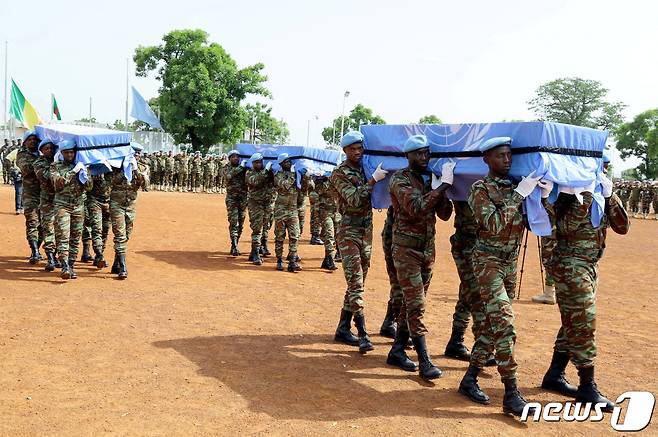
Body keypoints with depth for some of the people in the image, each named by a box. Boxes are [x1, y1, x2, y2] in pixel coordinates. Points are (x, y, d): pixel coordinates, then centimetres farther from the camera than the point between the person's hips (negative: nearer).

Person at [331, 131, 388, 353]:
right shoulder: (339, 174, -8)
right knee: (355, 283, -11)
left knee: (357, 282, 10)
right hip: (349, 232, -7)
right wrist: (374, 179, -25)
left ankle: (343, 329, 20)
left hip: (367, 231, 7)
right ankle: (363, 335, -14)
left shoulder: (367, 169, 11)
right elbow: (354, 200, -21)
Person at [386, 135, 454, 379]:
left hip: (428, 249, 7)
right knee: (416, 305, -9)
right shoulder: (400, 179, -10)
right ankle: (425, 361, -8)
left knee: (411, 303, 12)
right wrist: (444, 185, -26)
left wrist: (439, 190, -10)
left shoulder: (431, 179, 11)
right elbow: (416, 208, -26)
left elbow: (445, 214, 6)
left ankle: (397, 351, 22)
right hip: (406, 249, -7)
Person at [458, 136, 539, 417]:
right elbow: (493, 224, -22)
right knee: (504, 323, -15)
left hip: (511, 262, 7)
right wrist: (518, 196, -22)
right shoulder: (481, 189, -8)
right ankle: (511, 394, -14)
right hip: (488, 260, -7)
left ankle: (470, 379, 19)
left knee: (493, 324, 9)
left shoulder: (516, 186, 10)